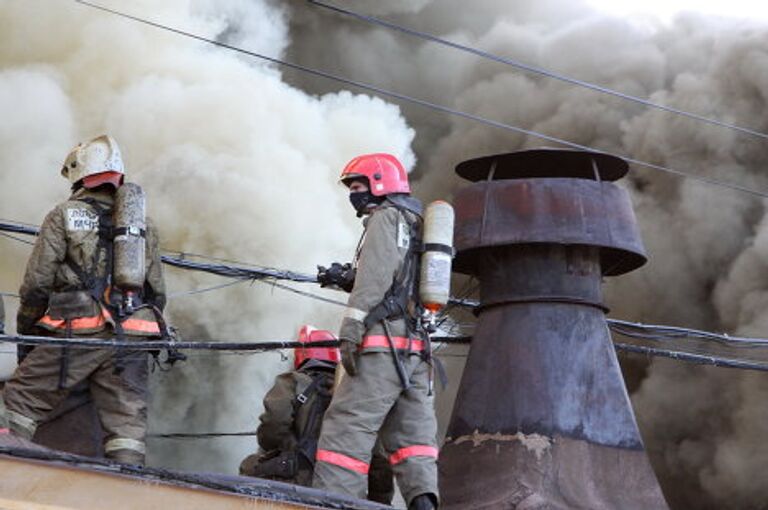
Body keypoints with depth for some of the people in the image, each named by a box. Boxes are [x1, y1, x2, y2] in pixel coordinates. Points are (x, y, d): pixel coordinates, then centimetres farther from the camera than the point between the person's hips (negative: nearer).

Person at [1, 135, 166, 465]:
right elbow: (157, 291, 16)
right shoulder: (143, 224, 16)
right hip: (129, 338, 4)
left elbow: (37, 281, -1)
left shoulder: (64, 216, 3)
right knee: (127, 420, 4)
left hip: (77, 331, -4)